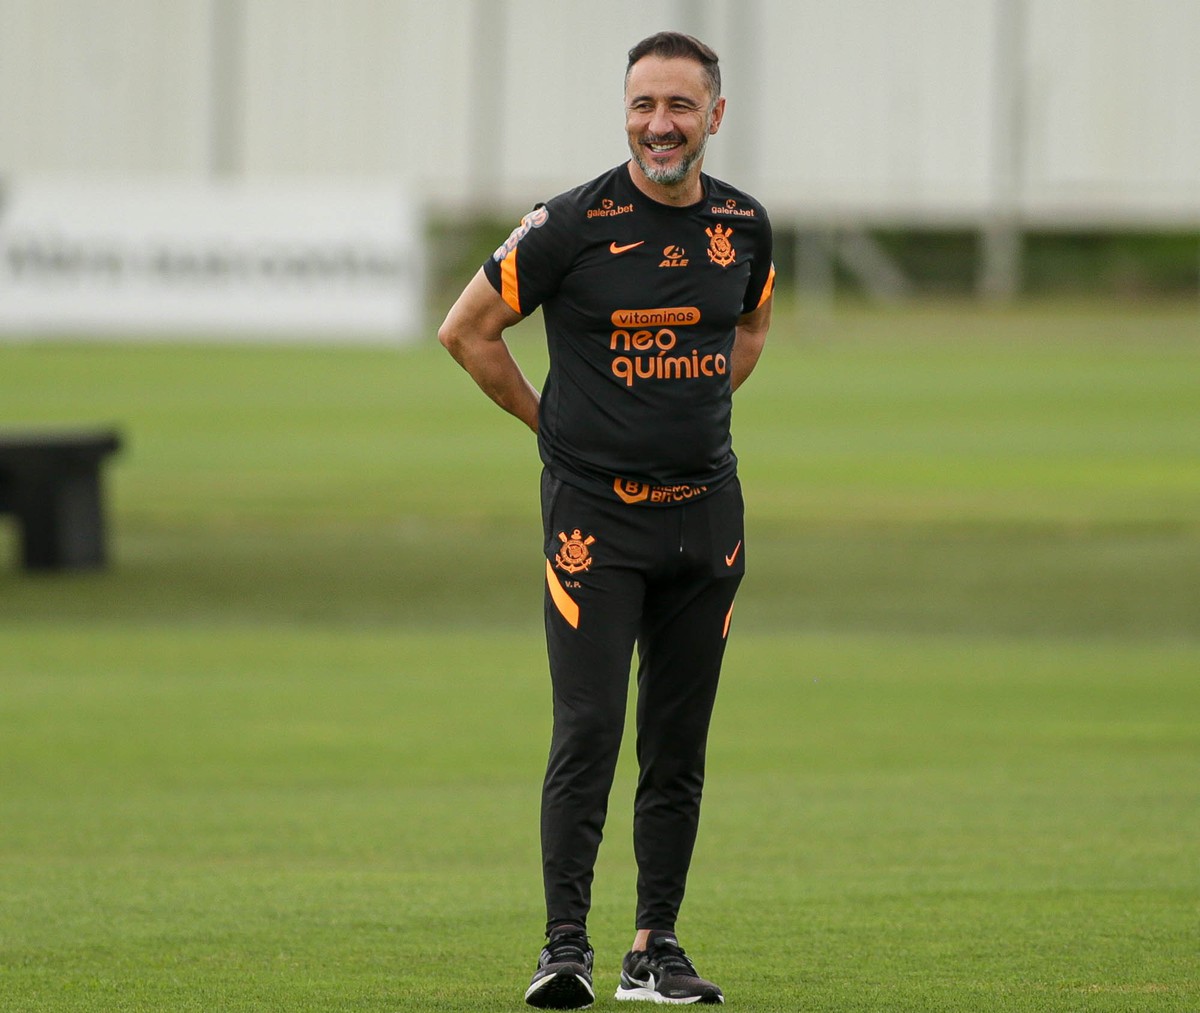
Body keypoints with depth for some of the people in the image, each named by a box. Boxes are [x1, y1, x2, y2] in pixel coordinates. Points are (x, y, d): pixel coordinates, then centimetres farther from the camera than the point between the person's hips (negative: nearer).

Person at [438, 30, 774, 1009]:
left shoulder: (745, 227, 5)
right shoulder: (572, 225, -9)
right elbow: (467, 329, 1)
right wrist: (553, 423, 4)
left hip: (705, 512, 4)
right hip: (594, 513, -4)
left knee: (679, 745, 7)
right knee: (589, 730, -13)